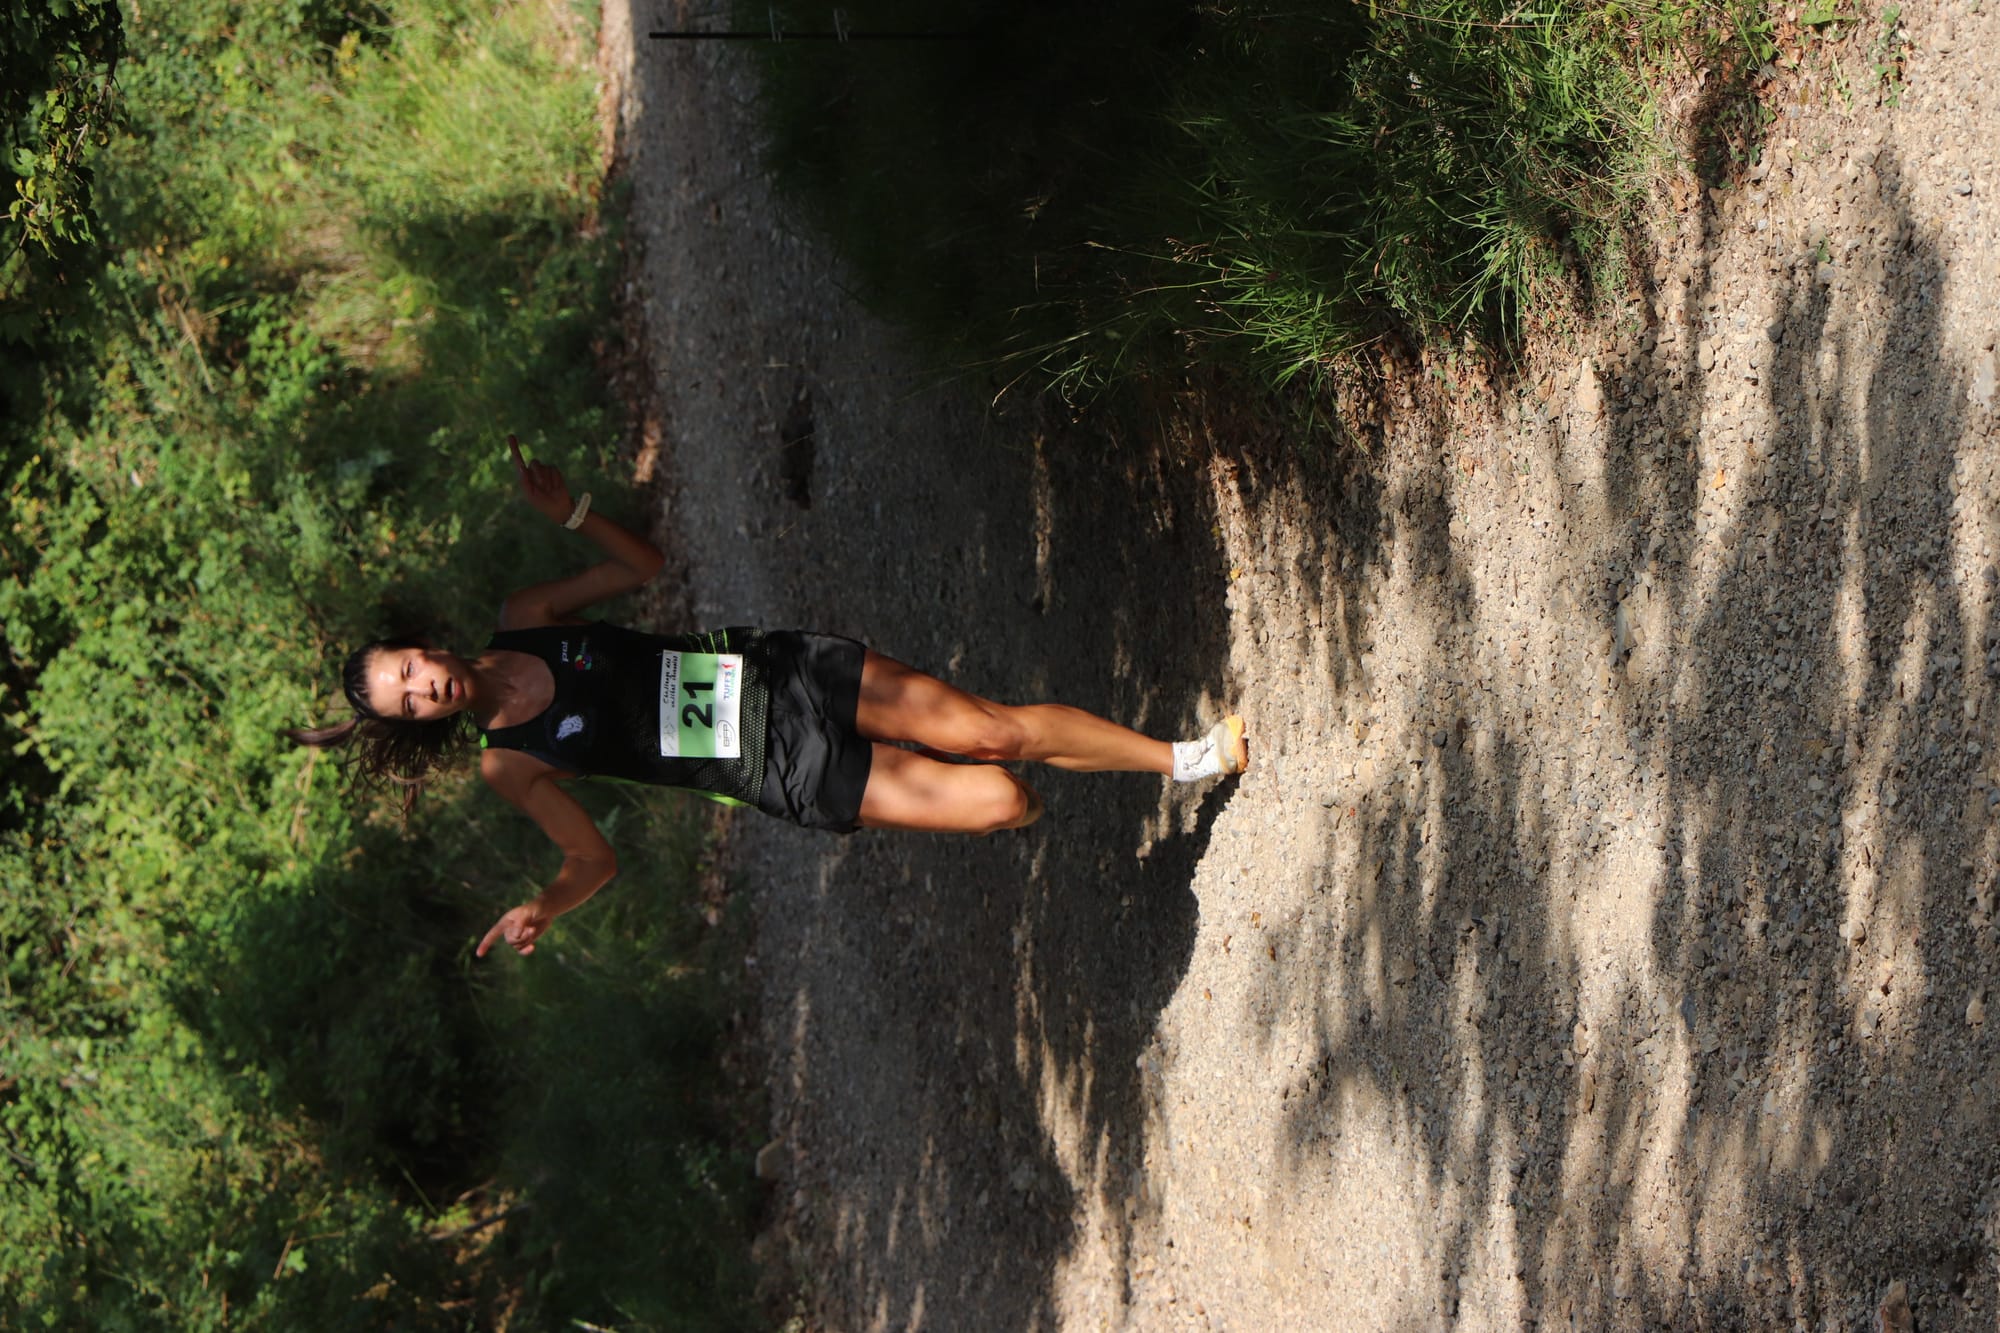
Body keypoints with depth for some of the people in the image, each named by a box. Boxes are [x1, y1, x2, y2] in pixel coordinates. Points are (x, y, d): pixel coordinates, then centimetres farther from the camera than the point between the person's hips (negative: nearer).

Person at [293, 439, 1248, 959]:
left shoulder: (524, 622, 2)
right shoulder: (510, 765, -7)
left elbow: (643, 567, 13)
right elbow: (592, 861, -2)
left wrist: (569, 512, -4)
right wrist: (541, 911, -23)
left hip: (774, 671, 4)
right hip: (786, 776, -4)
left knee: (984, 730, -9)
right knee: (1001, 804, -14)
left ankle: (1180, 757, 8)